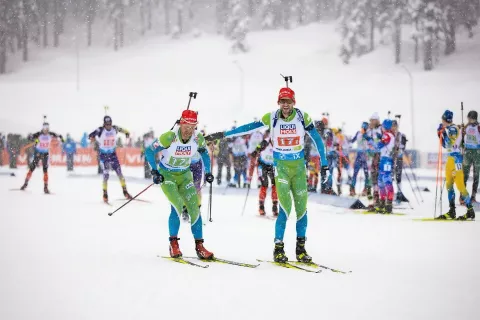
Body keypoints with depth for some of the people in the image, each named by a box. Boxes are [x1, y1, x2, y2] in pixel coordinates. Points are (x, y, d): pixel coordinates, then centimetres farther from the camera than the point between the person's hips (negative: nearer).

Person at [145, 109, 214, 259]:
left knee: (194, 209, -7)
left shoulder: (198, 139, -14)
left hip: (185, 175, 4)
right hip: (166, 175, -4)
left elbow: (204, 153, 9)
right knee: (177, 206, -22)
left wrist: (208, 172, 2)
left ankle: (199, 246, 2)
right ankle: (173, 244, -9)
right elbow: (149, 151, -14)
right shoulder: (169, 137, -26)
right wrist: (154, 172, -19)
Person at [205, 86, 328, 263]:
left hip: (299, 166, 2)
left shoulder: (302, 117, -6)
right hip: (281, 167, -2)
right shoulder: (271, 118, -6)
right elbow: (248, 128, 0)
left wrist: (324, 164, -1)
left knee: (301, 207, 2)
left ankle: (301, 248, 14)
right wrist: (223, 134, 1)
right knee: (285, 207, -12)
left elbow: (317, 140, 0)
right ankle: (278, 248, -1)